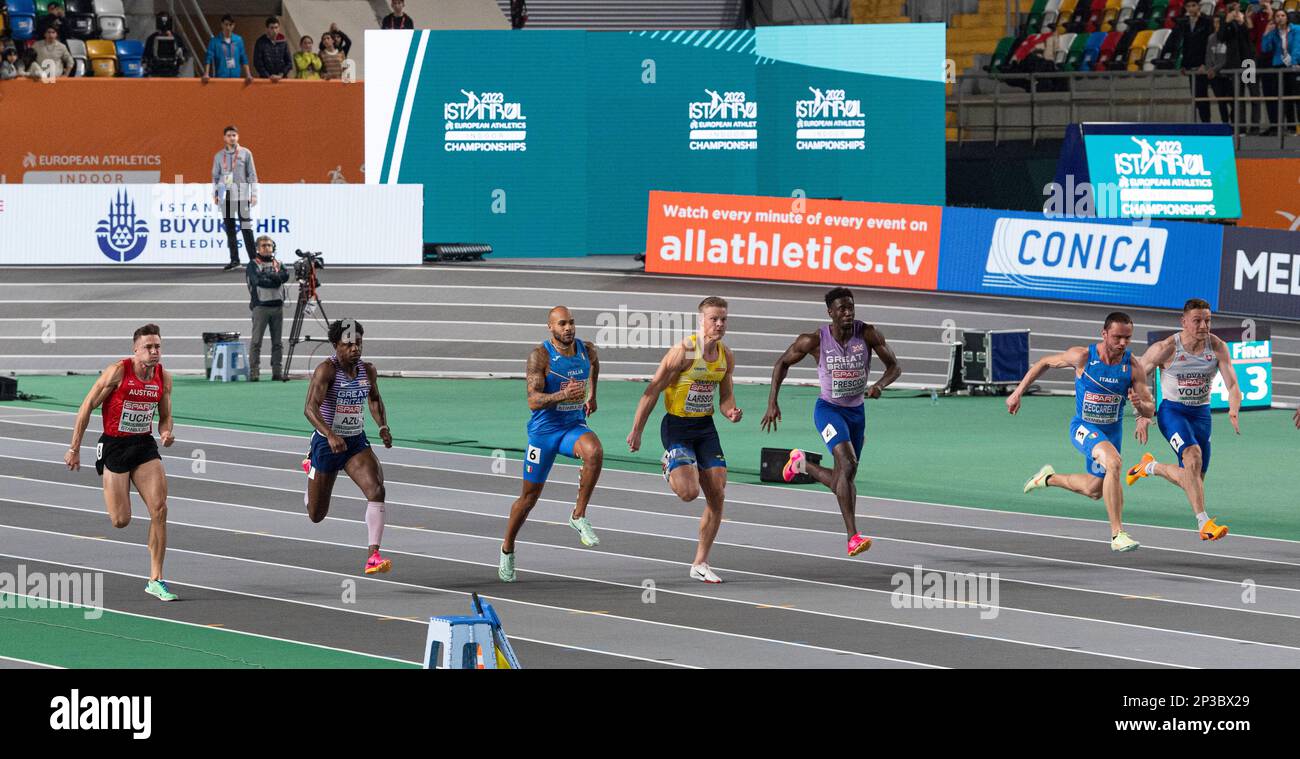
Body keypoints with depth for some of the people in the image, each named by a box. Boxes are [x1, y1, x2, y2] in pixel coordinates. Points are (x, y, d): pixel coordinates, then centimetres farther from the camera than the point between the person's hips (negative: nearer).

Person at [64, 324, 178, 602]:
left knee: (159, 509, -13)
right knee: (121, 521, -4)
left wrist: (166, 433, -10)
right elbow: (87, 407, -8)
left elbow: (165, 416, 14)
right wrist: (74, 448, -7)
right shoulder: (118, 372, -15)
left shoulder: (164, 378, -1)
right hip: (114, 445, -4)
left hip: (145, 445, 4)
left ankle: (155, 580, -5)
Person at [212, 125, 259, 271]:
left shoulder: (246, 153, 3)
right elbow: (215, 176, 15)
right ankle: (234, 258, 9)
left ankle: (253, 259, -8)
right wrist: (215, 194, 7)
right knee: (229, 229, 4)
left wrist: (254, 194, -3)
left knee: (246, 227, -8)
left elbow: (252, 174, 3)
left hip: (242, 195, -3)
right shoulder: (219, 156, 11)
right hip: (225, 195, 3)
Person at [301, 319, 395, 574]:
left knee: (376, 490, -24)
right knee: (316, 515, 12)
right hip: (327, 443, -4)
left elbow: (374, 399, 19)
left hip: (357, 442, 4)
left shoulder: (368, 370, -2)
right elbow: (310, 408, -30)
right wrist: (330, 435, -45)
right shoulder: (327, 370, -20)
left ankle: (373, 556, -25)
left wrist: (383, 426, 1)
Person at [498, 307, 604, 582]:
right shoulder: (540, 355, -16)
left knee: (594, 452, -32)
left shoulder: (587, 350, -1)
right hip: (544, 430, -3)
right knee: (530, 495, 6)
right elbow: (533, 401, -25)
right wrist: (563, 395, -40)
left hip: (574, 426, 3)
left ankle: (579, 516, -18)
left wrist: (592, 396, 29)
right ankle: (507, 550, 27)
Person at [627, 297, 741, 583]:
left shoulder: (726, 356, 2)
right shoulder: (684, 351, -17)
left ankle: (700, 564, 12)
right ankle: (669, 468, 17)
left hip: (705, 428, 6)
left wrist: (731, 412, -10)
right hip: (677, 427, -6)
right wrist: (636, 431, -13)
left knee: (717, 497, 0)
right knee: (689, 492, -20)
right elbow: (653, 390, -13)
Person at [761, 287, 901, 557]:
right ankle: (853, 537, -29)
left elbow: (894, 366, -6)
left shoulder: (868, 334, -12)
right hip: (829, 410, -4)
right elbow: (783, 363, 0)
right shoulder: (816, 340, -14)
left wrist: (880, 385, -29)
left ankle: (801, 463, 46)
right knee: (848, 465, -27)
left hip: (857, 411, 4)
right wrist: (772, 403, -7)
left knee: (841, 481, 13)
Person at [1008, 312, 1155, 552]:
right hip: (1083, 427, -4)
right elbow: (1045, 363, -2)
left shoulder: (1133, 367, -16)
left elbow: (1149, 411, -10)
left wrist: (1139, 404, -35)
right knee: (1114, 463, -33)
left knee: (1094, 490, 21)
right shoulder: (1083, 357, -20)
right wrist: (1018, 392, -1)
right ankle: (1117, 535, -30)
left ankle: (1049, 478, 51)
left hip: (1112, 430, 5)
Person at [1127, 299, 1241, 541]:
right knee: (1193, 456, -30)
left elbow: (1232, 385, -13)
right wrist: (1143, 415, -11)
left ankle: (1151, 466, 40)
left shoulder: (1218, 347, -9)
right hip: (1172, 411, -4)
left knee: (1190, 480, 9)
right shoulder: (1165, 349, -15)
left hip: (1201, 414, 4)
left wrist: (1234, 412, -33)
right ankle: (1203, 523, -31)